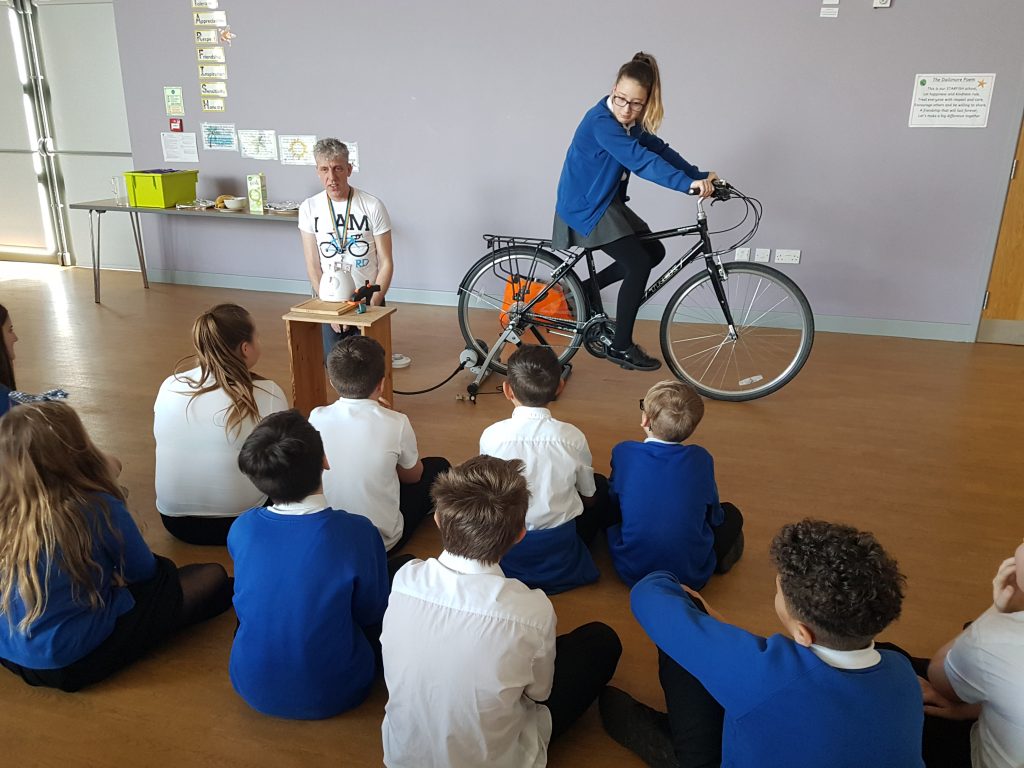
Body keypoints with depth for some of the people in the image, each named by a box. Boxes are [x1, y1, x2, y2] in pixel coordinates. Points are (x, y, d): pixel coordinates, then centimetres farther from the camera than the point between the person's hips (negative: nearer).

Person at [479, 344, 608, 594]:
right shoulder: (572, 437, -15)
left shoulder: (491, 436, -16)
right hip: (560, 558, 0)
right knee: (600, 485, 23)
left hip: (504, 550, 0)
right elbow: (589, 497, 1)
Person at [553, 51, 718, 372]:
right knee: (638, 264, -13)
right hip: (585, 207, -9)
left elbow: (658, 149, 2)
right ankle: (621, 347, -2)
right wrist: (688, 183, -44)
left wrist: (700, 176, -9)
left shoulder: (630, 121, 3)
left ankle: (587, 289, 20)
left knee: (654, 252, 9)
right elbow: (641, 160, -36)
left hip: (606, 202, 9)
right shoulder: (602, 121, -25)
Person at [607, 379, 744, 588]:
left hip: (631, 573, 0)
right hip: (691, 576, 1)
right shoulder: (701, 459, -9)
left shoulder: (623, 453, -10)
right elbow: (714, 517, 4)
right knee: (731, 513, 24)